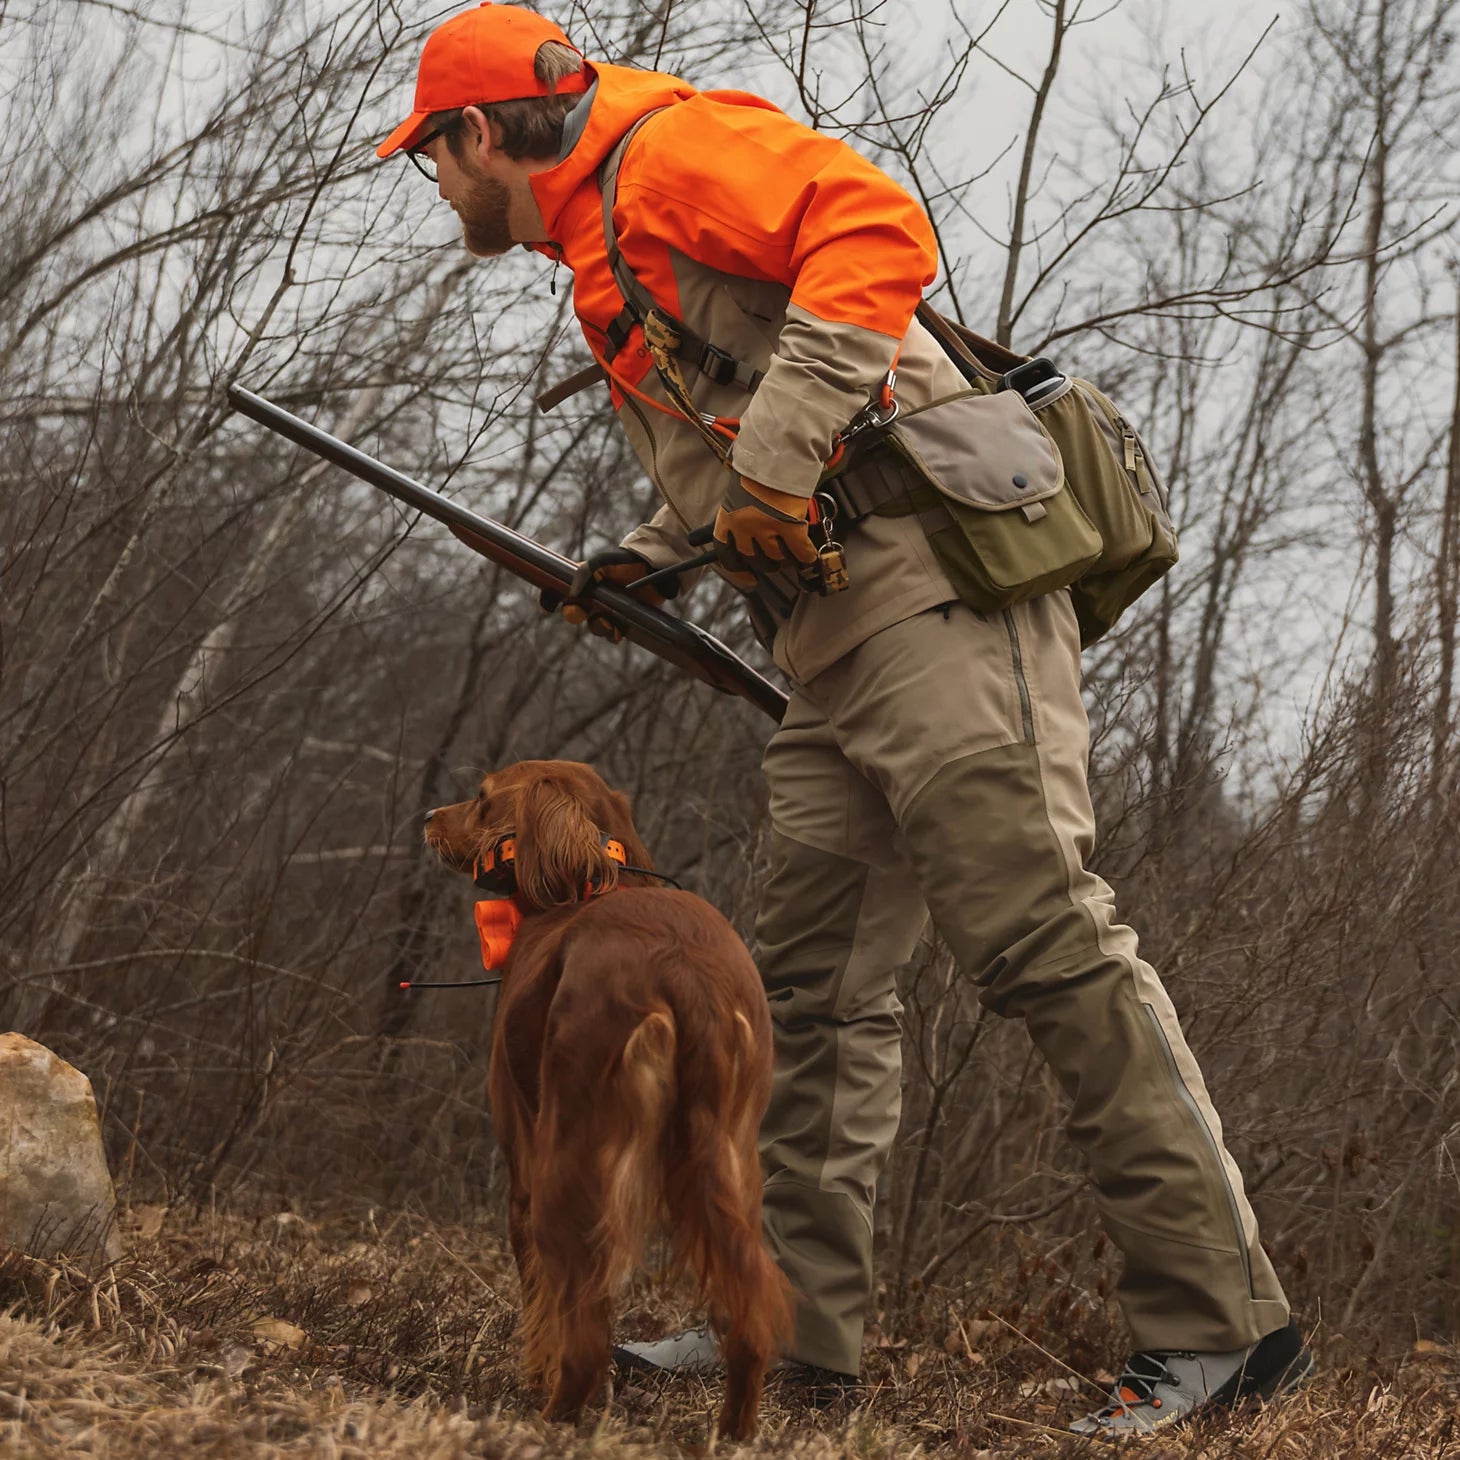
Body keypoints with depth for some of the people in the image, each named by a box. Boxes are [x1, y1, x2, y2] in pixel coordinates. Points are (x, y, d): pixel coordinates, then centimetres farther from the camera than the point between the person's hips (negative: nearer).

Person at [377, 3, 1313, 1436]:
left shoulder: (666, 151, -3)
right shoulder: (604, 267, 28)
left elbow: (876, 229, -20)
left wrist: (781, 450, -24)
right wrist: (648, 562, 17)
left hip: (933, 590, -11)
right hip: (837, 651, 11)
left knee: (1042, 937, -15)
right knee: (818, 984, 11)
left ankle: (1221, 1320, -15)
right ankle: (799, 1318, 17)